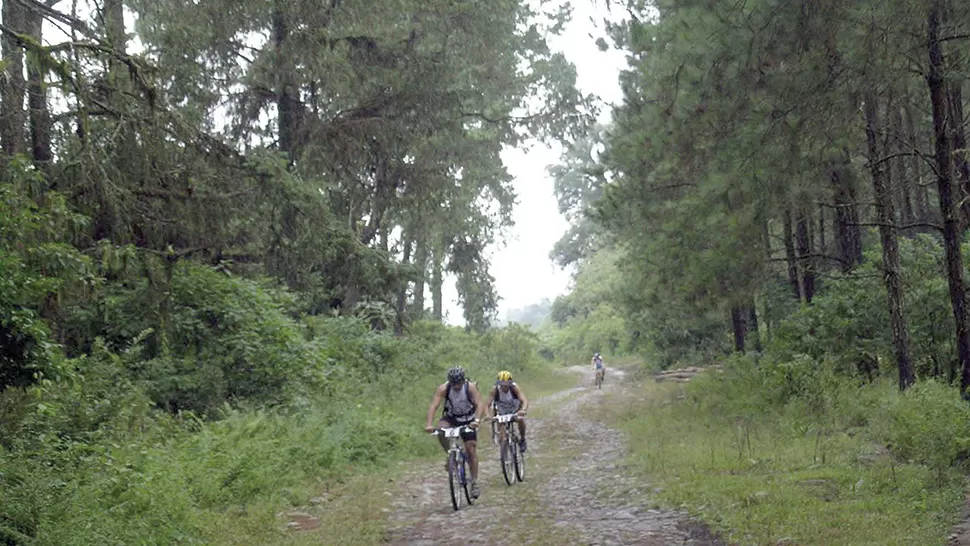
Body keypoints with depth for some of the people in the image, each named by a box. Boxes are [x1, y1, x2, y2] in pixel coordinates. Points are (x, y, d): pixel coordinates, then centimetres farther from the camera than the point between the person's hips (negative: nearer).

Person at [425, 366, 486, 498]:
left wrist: (476, 420, -51)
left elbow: (480, 404, -33)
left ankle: (474, 483, 2)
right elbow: (433, 406, -30)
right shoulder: (443, 388, -23)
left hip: (468, 420, -1)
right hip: (451, 418, 1)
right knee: (440, 430, -31)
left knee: (471, 450, -7)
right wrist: (429, 424, -44)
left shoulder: (470, 387, -24)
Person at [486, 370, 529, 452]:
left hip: (515, 410, 0)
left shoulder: (514, 387, -30)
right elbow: (490, 404, -32)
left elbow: (524, 400, -40)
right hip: (502, 412, 0)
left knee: (521, 420, -27)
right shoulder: (495, 389, -28)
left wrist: (523, 410, -60)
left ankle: (522, 439, -1)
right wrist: (492, 415, -51)